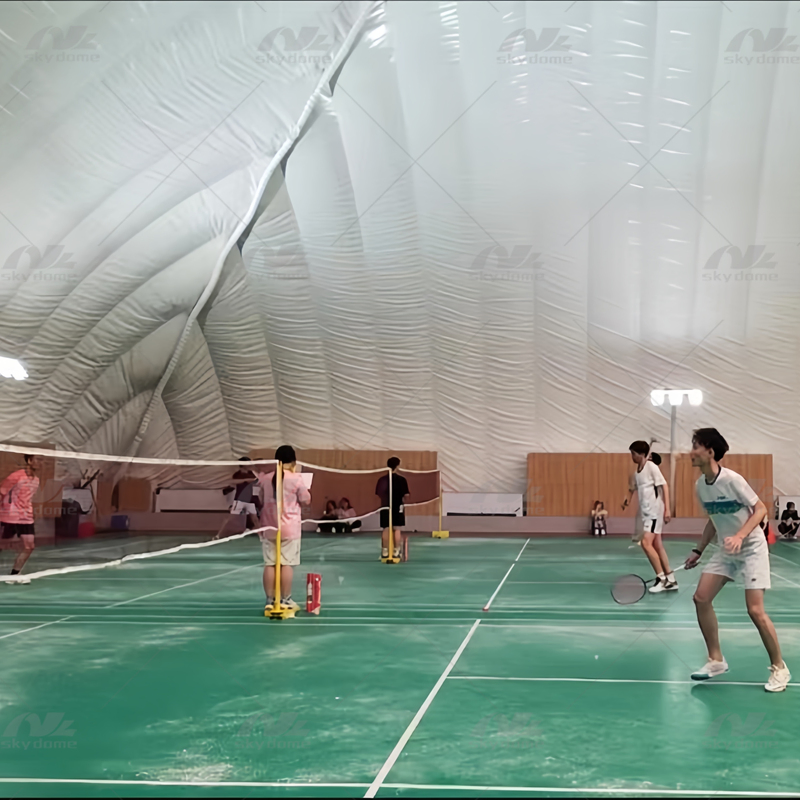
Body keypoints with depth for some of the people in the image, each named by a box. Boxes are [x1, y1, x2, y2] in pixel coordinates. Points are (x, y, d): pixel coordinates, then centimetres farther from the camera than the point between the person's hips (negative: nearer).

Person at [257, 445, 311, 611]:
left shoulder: (266, 478, 2)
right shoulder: (296, 479, -11)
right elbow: (306, 500, -1)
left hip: (269, 528, 4)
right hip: (289, 528, -4)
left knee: (270, 564, 6)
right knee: (287, 564, 1)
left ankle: (270, 600, 9)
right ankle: (285, 600, 5)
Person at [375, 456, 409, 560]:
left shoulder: (382, 479, -1)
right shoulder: (401, 480, -8)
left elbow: (378, 494, 2)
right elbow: (406, 495, -9)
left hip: (385, 507, 2)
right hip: (398, 507, -2)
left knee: (386, 529, 7)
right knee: (397, 529, 4)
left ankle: (385, 552, 9)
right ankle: (397, 551, 5)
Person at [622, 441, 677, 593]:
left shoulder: (651, 467, -11)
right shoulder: (636, 472, 12)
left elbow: (665, 486, -13)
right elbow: (635, 488, 22)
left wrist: (667, 509, -18)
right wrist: (628, 499, 2)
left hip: (655, 511, -8)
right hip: (646, 512, 9)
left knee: (646, 543, -16)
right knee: (657, 546, 9)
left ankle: (661, 578, -8)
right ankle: (670, 580, 14)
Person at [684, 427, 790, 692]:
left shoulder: (732, 480, -22)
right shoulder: (700, 485, 0)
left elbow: (760, 510, -18)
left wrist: (740, 536, -32)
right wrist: (699, 550, 10)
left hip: (752, 549, -7)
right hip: (726, 551, 7)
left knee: (755, 610, -13)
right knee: (701, 598, -3)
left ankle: (779, 668, 6)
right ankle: (716, 660, 10)